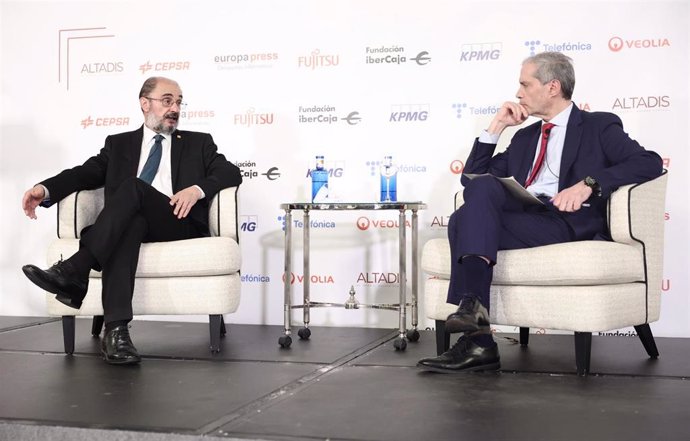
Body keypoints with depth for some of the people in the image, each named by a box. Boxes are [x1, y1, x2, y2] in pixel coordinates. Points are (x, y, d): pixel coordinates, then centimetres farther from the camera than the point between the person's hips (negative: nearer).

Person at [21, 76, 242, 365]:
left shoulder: (198, 143, 20)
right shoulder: (119, 144, 23)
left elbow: (232, 172, 6)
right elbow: (87, 172, 10)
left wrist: (197, 189, -14)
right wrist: (46, 189, -10)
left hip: (179, 223, -1)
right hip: (128, 222, 1)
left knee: (133, 186, -30)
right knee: (130, 224, -37)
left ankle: (75, 270, -40)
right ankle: (116, 330, -49)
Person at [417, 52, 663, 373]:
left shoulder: (599, 127, 12)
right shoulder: (525, 136, 29)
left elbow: (650, 163, -4)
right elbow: (471, 178, 26)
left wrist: (589, 184, -18)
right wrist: (496, 127, 18)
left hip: (566, 222, -5)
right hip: (520, 217, 6)